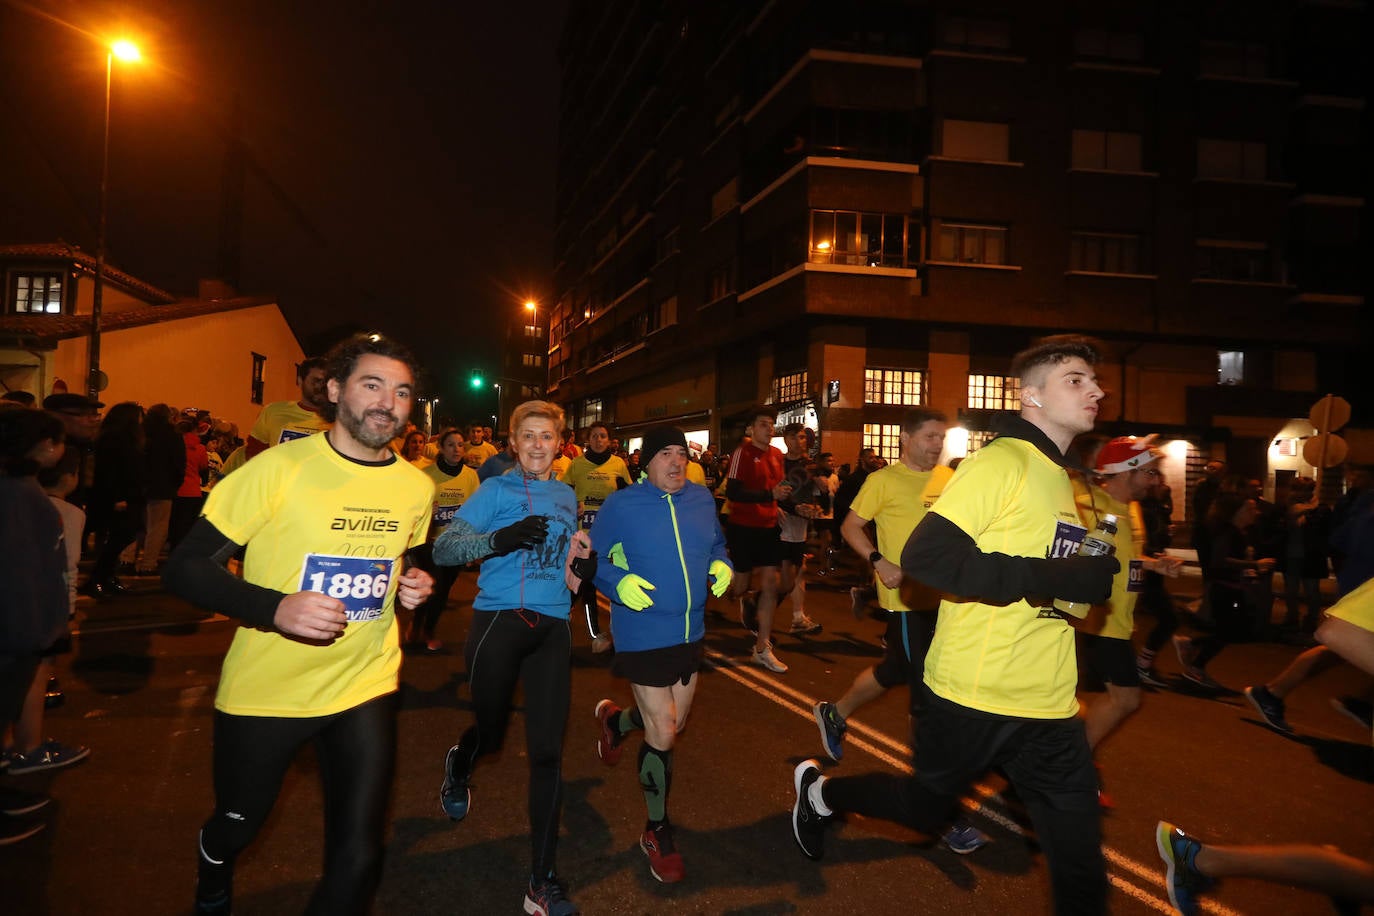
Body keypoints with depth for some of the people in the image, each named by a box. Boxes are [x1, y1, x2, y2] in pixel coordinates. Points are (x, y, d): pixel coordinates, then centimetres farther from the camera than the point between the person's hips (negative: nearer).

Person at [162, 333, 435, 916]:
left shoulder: (417, 487, -1)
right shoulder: (280, 467, -16)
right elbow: (184, 568, -15)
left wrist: (414, 585, -4)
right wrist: (275, 607, -30)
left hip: (364, 688, 2)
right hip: (263, 691, -2)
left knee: (358, 858, -2)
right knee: (238, 826, 23)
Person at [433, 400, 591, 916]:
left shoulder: (566, 496, 13)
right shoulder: (496, 490, -1)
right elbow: (442, 550, -10)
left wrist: (584, 562, 4)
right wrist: (500, 539, -26)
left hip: (552, 628, 3)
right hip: (498, 621, -3)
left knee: (547, 752, -1)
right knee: (491, 733, 13)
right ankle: (458, 764, 52)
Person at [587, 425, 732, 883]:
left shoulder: (701, 498, 1)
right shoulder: (621, 505, -12)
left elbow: (717, 544, 16)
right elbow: (591, 557, -5)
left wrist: (722, 565, -6)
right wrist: (618, 583, -23)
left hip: (691, 633, 6)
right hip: (643, 636, -6)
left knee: (674, 722, 23)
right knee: (662, 735, -3)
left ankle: (614, 720, 57)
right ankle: (657, 832, 21)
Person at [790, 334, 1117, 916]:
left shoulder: (1059, 477, 12)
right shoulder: (1001, 461, -14)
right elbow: (925, 556, -26)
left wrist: (1087, 581, 3)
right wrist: (1051, 578, -26)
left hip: (1049, 708, 7)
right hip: (973, 697, -7)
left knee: (1082, 868, 6)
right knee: (926, 808, 15)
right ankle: (819, 791, 42)